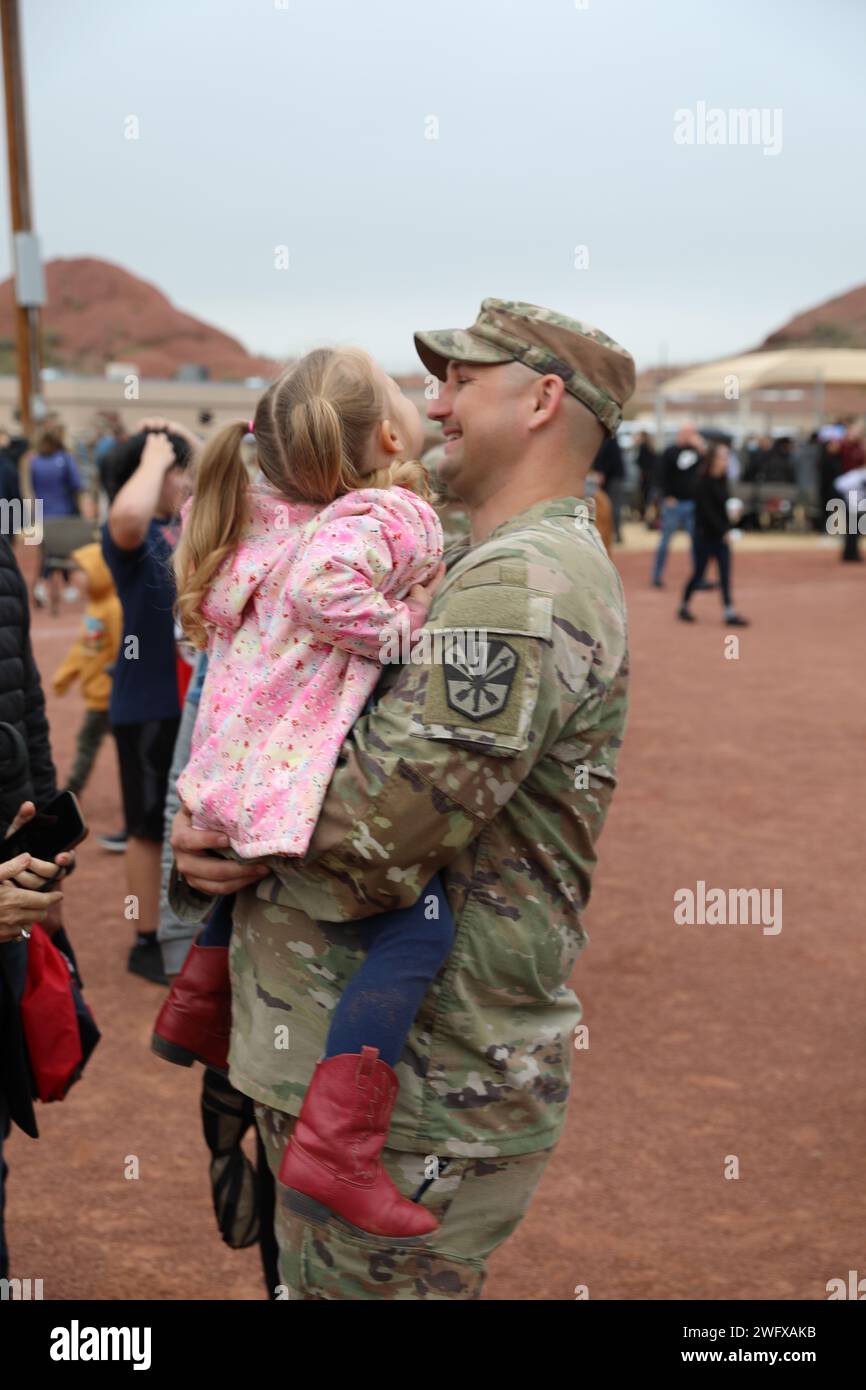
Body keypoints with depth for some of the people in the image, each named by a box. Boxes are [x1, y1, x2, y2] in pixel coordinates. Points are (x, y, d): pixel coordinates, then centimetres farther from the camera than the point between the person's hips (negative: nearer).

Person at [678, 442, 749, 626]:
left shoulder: (722, 481, 7)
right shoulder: (703, 483, -15)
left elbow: (722, 507, 11)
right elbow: (707, 511, -18)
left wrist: (726, 528, -1)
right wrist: (724, 531, -19)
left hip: (720, 534, 7)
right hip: (705, 534, -7)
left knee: (725, 573, 1)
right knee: (699, 572, 3)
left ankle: (730, 613, -1)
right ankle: (684, 607, 21)